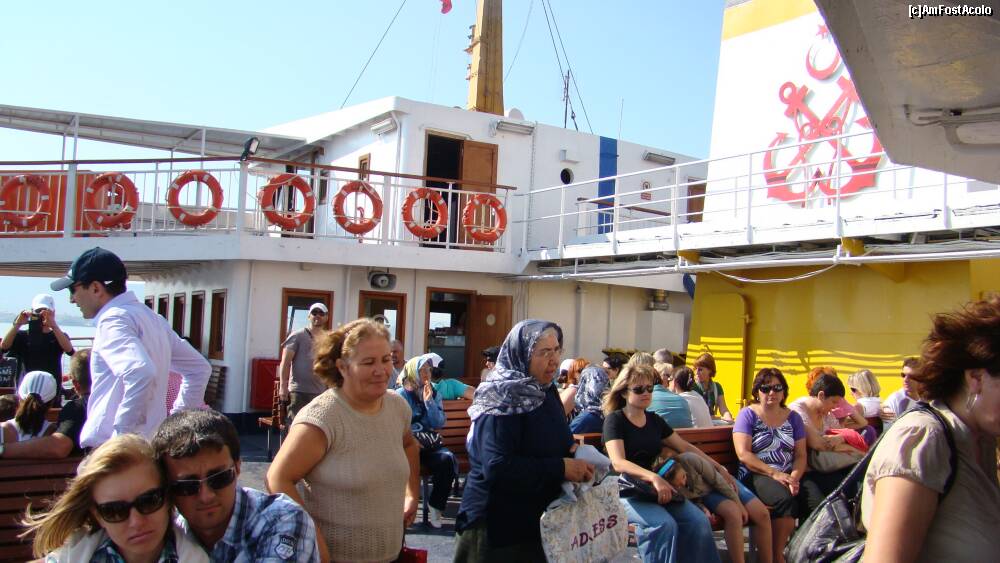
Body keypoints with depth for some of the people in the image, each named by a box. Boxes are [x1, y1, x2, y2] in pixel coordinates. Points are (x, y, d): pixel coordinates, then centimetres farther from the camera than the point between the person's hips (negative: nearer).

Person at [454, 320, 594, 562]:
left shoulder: (546, 392, 5)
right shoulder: (501, 400, -19)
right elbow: (497, 467, -29)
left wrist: (571, 449, -2)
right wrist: (561, 468, -25)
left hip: (539, 518, 8)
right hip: (498, 523, -7)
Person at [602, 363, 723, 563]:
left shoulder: (654, 420, 16)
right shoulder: (615, 420, -4)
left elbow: (686, 447, 24)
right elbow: (618, 463, -18)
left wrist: (719, 468, 16)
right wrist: (653, 477, -33)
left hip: (656, 489, 6)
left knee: (699, 521, -18)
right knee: (664, 524, -32)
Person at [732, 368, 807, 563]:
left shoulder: (792, 417, 17)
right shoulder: (748, 414, 5)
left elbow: (801, 455, 11)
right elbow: (743, 454, -6)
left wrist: (794, 477, -10)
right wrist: (774, 473, -15)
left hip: (787, 475, 4)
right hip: (755, 475, -4)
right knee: (785, 498, -33)